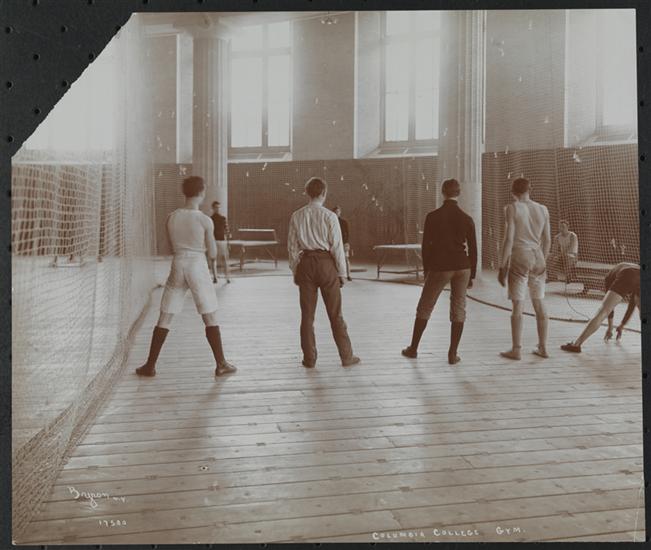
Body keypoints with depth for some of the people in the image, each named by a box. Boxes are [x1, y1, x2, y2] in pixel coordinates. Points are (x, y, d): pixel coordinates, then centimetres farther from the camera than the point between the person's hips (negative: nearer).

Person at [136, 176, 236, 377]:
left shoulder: (171, 218, 2)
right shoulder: (204, 220, -10)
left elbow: (173, 247, 13)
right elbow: (213, 253, -4)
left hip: (177, 265, 3)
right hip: (198, 267, -3)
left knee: (164, 318, 10)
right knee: (210, 318, 7)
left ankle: (150, 365, 13)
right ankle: (221, 364, 10)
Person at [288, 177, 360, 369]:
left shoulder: (297, 216, 1)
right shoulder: (329, 216, -9)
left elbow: (292, 246, 3)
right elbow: (337, 246, -8)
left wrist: (295, 270, 12)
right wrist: (342, 272, 0)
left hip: (305, 264, 3)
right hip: (326, 263, -3)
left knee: (307, 314, 11)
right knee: (335, 314, 7)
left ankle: (309, 358, 15)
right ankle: (346, 356, 14)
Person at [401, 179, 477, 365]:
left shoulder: (432, 216, -7)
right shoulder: (467, 219, -1)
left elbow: (426, 246, -4)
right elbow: (473, 249, 2)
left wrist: (426, 270, 9)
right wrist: (471, 275, 11)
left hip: (439, 267, -2)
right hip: (462, 267, 2)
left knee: (424, 308, 12)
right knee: (458, 309, 10)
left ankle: (413, 348, 22)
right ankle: (453, 354, 12)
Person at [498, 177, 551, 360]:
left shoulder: (512, 208, -7)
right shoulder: (543, 209, 7)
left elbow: (508, 238, -12)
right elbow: (547, 239, 10)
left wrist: (502, 267, -8)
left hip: (519, 259, -5)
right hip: (538, 258, 5)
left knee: (517, 305, 0)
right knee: (539, 304, 12)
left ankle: (516, 350, 3)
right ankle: (543, 347, 18)